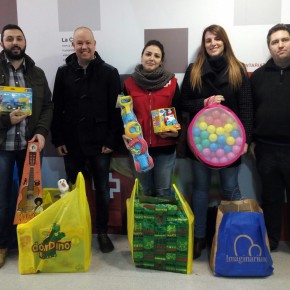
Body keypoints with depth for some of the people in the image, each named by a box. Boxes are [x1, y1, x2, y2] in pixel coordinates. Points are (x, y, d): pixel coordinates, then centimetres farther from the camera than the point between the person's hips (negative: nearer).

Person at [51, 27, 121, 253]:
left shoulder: (109, 73, -2)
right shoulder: (64, 73, 5)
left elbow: (116, 110, -5)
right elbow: (57, 109, 5)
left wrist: (111, 140, -10)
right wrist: (58, 140, -1)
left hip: (100, 143, -2)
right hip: (71, 144, 2)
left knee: (102, 189, 8)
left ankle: (103, 232, 24)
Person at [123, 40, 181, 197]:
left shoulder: (171, 82, 1)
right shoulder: (129, 83, 4)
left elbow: (178, 112, 4)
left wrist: (176, 131, -15)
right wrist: (125, 134, -8)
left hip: (165, 147, -1)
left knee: (163, 192, 9)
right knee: (144, 192, 14)